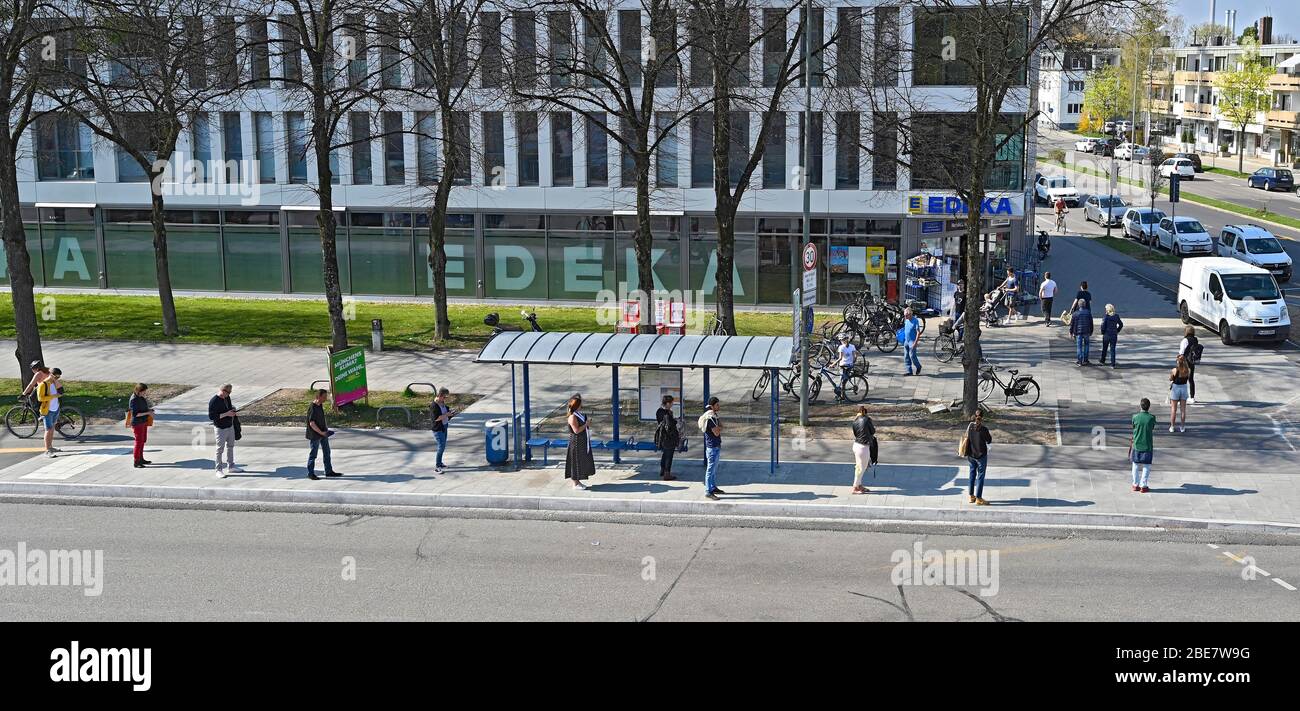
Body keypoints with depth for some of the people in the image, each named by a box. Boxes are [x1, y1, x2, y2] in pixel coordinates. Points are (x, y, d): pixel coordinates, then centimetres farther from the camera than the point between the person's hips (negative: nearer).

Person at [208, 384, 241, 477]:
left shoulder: (227, 397, 3)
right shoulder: (213, 402, -21)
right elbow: (211, 416, -23)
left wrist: (233, 411, -1)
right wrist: (226, 414, -25)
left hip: (230, 426, 8)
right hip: (220, 429, -8)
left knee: (230, 446, 18)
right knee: (220, 449, 0)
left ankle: (231, 466, 32)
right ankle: (219, 470, 10)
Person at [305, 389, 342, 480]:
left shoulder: (321, 405, 5)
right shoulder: (312, 408, -22)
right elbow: (312, 423, -24)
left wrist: (326, 428, 8)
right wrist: (321, 432, -21)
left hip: (323, 433, 9)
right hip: (315, 435, -9)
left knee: (327, 452, 14)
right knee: (313, 454, 3)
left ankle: (329, 471, 23)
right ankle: (310, 473, 15)